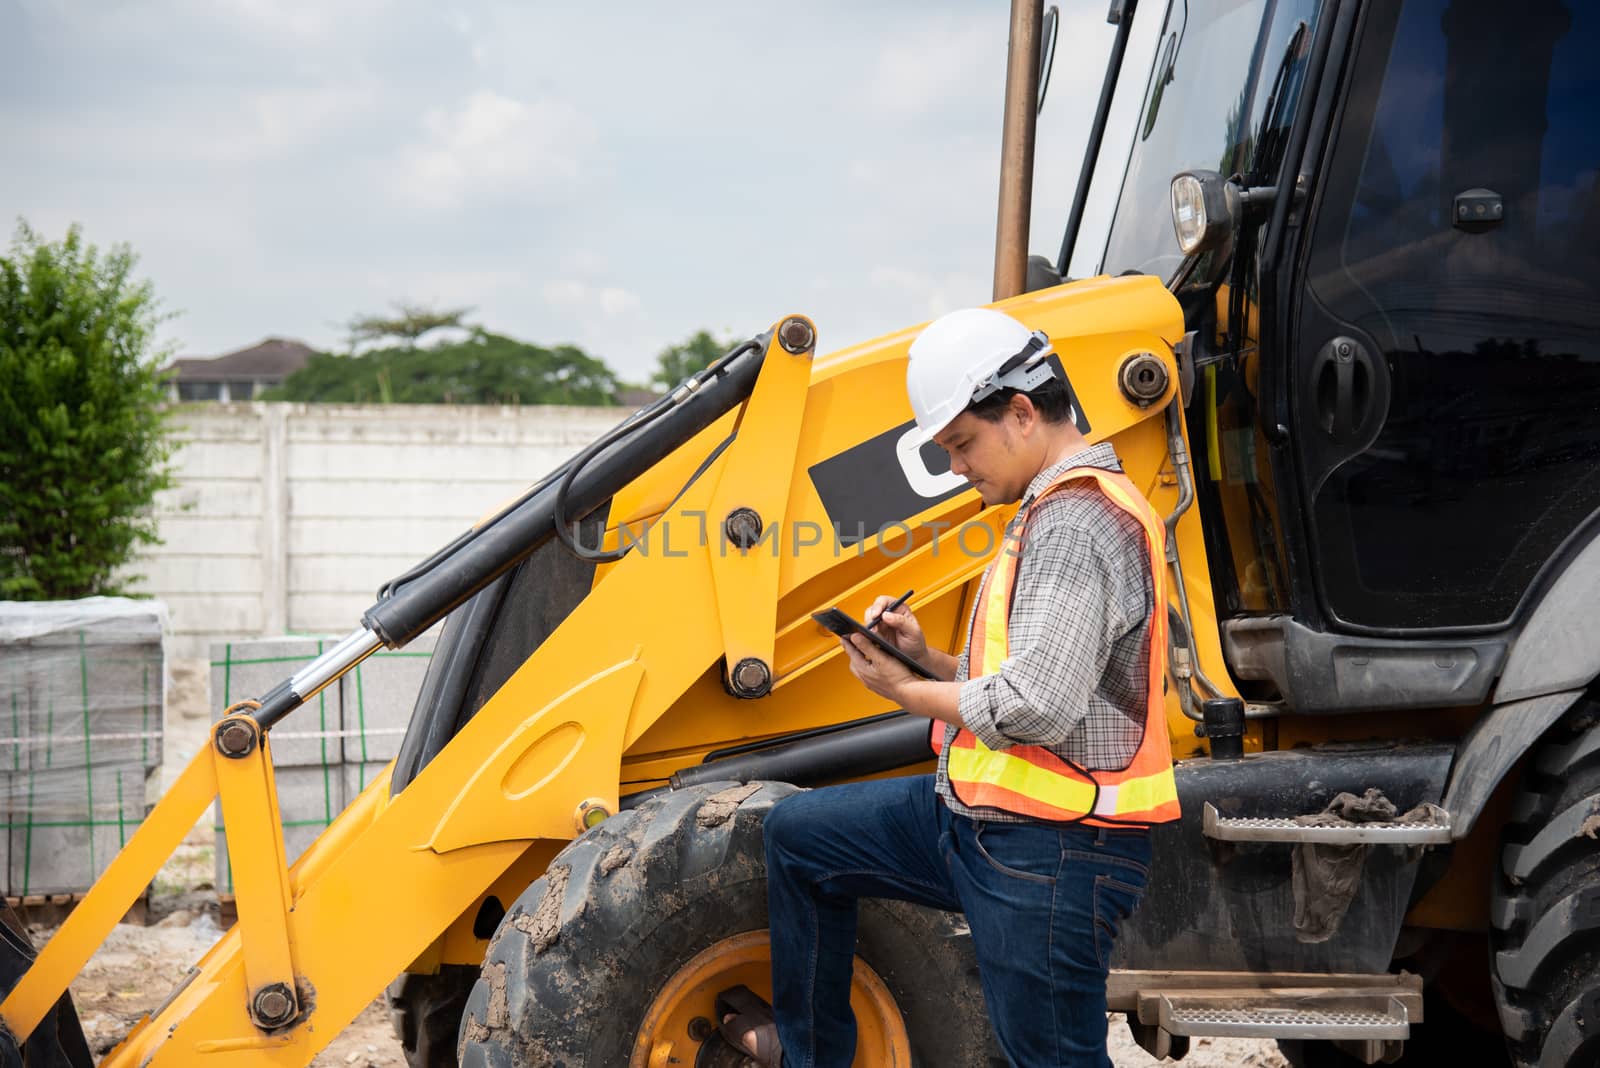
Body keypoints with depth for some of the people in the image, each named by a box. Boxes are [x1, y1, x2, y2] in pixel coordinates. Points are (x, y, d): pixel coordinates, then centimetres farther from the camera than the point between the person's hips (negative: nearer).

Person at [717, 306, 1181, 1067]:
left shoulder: (1076, 525, -19)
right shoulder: (1059, 513, 15)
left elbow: (1038, 710, -26)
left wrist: (908, 692, -11)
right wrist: (927, 658, 6)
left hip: (1050, 856, -11)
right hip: (982, 821, 11)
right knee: (799, 834, 17)